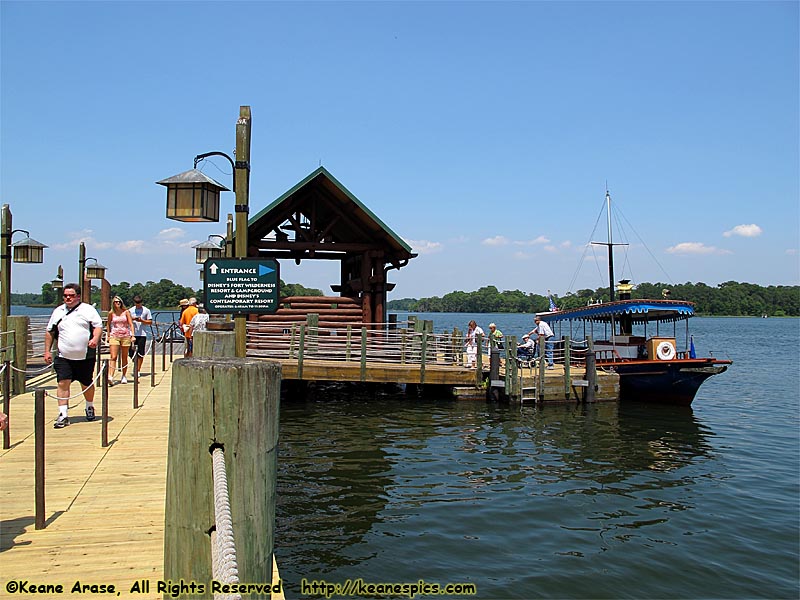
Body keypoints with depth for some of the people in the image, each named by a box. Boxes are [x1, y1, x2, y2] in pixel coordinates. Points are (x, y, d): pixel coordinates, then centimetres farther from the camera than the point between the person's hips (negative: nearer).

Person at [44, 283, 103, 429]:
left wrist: (95, 339, -22)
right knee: (63, 383, -9)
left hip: (86, 356, -2)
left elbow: (98, 326, -3)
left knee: (86, 384, 10)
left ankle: (90, 407, 35)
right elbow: (50, 332, 19)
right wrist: (47, 351, 14)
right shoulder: (58, 312, 13)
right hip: (64, 356, 2)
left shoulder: (88, 309, 3)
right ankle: (63, 415, -7)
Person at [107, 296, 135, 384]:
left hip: (125, 336, 0)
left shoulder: (126, 312, 2)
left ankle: (124, 376, 20)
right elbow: (109, 324, 17)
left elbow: (131, 324, 0)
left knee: (124, 358, 8)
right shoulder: (111, 313, 4)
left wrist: (132, 335, -9)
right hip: (114, 336, 0)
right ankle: (110, 377, -21)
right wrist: (108, 335, 14)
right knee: (113, 357, -12)